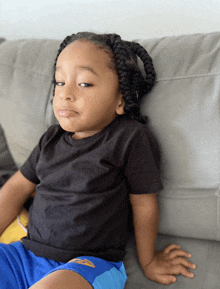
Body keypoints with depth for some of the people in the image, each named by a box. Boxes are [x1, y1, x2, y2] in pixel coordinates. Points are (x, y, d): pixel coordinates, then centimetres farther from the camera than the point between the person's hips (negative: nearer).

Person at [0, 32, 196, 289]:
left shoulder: (131, 137, -11)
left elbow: (143, 204, -3)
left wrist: (148, 262, 8)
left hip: (89, 265, -5)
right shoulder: (51, 139, 8)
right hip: (28, 253, 6)